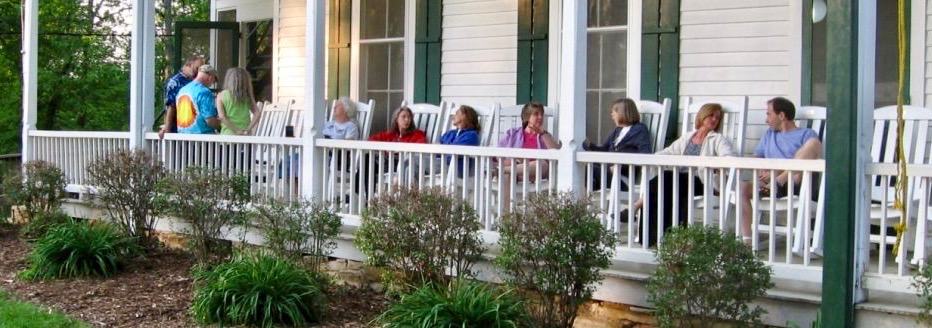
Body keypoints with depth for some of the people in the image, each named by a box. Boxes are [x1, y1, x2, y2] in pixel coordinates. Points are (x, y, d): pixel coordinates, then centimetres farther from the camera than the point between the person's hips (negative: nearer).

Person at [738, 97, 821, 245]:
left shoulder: (806, 134, 12)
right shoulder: (769, 134, 31)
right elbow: (756, 159, 26)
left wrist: (779, 177, -14)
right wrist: (762, 172, 0)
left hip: (796, 183, -4)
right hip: (770, 184, 4)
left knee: (814, 143, -24)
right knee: (743, 186, -24)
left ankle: (778, 182, -34)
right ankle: (746, 239, -31)